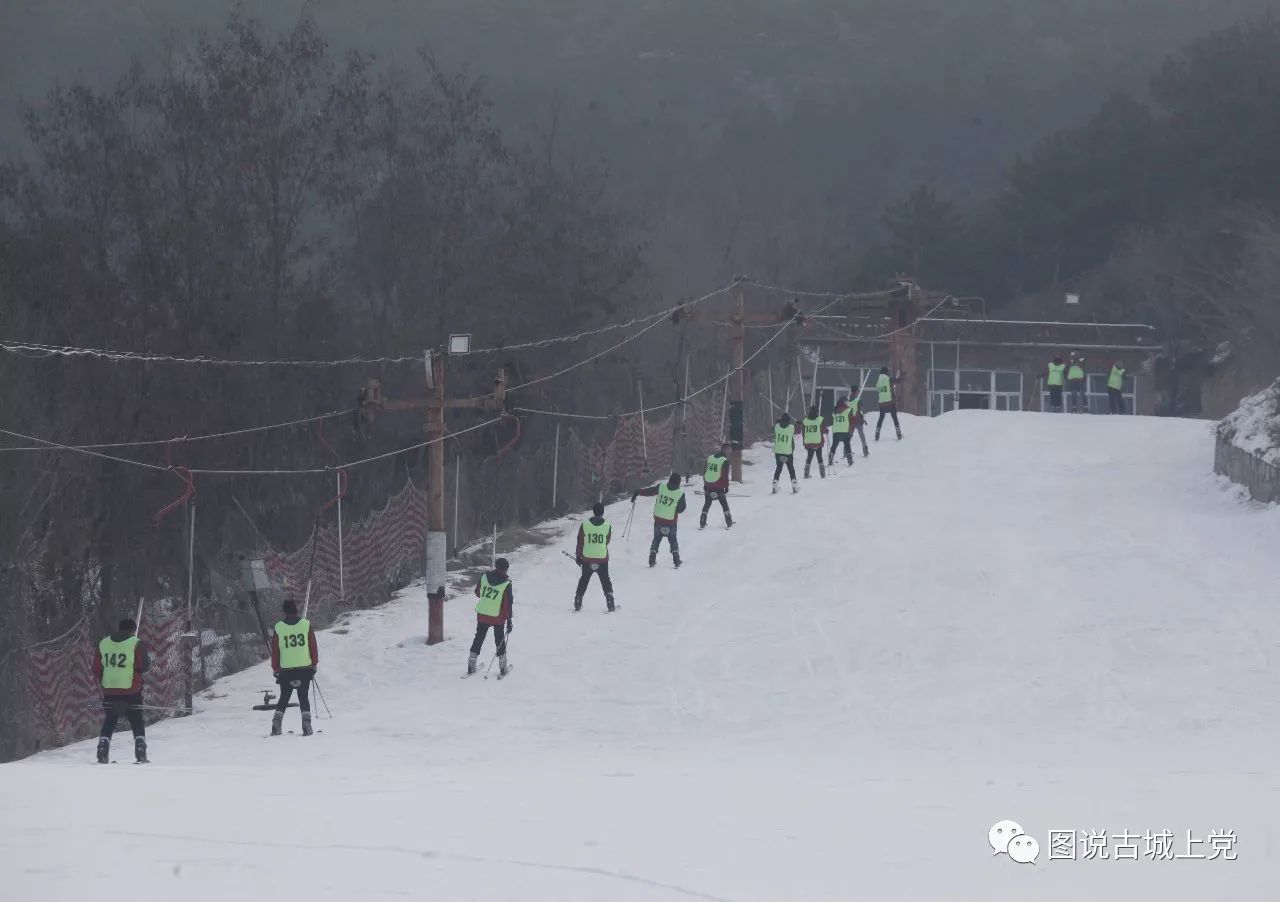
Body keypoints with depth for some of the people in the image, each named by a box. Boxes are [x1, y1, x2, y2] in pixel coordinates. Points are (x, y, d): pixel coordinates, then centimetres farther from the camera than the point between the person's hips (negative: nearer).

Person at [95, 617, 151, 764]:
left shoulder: (103, 643, 5)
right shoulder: (136, 644, -8)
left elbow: (96, 668, 7)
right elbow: (143, 666, -11)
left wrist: (102, 683, 22)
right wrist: (148, 660, 11)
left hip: (109, 691, 3)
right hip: (130, 691, -3)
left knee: (108, 724, 14)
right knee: (137, 724, 8)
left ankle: (102, 755, 6)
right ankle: (140, 754, -1)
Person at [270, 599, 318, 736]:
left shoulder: (278, 628, -2)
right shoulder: (306, 624, -2)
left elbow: (274, 650, 2)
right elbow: (313, 647, 2)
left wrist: (275, 669, 10)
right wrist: (314, 665, 11)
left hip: (286, 670, 0)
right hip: (305, 668, 0)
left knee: (284, 698, 11)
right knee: (304, 698, 7)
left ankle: (276, 725, 1)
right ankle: (307, 726, -3)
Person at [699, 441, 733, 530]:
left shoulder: (710, 457, 6)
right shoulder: (725, 460, -11)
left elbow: (705, 472, 12)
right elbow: (725, 476, -11)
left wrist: (705, 483, 20)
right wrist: (726, 488, -1)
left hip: (708, 485, 4)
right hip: (719, 486, -4)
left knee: (706, 505, 14)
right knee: (724, 505, 11)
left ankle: (702, 523, 10)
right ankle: (729, 523, 13)